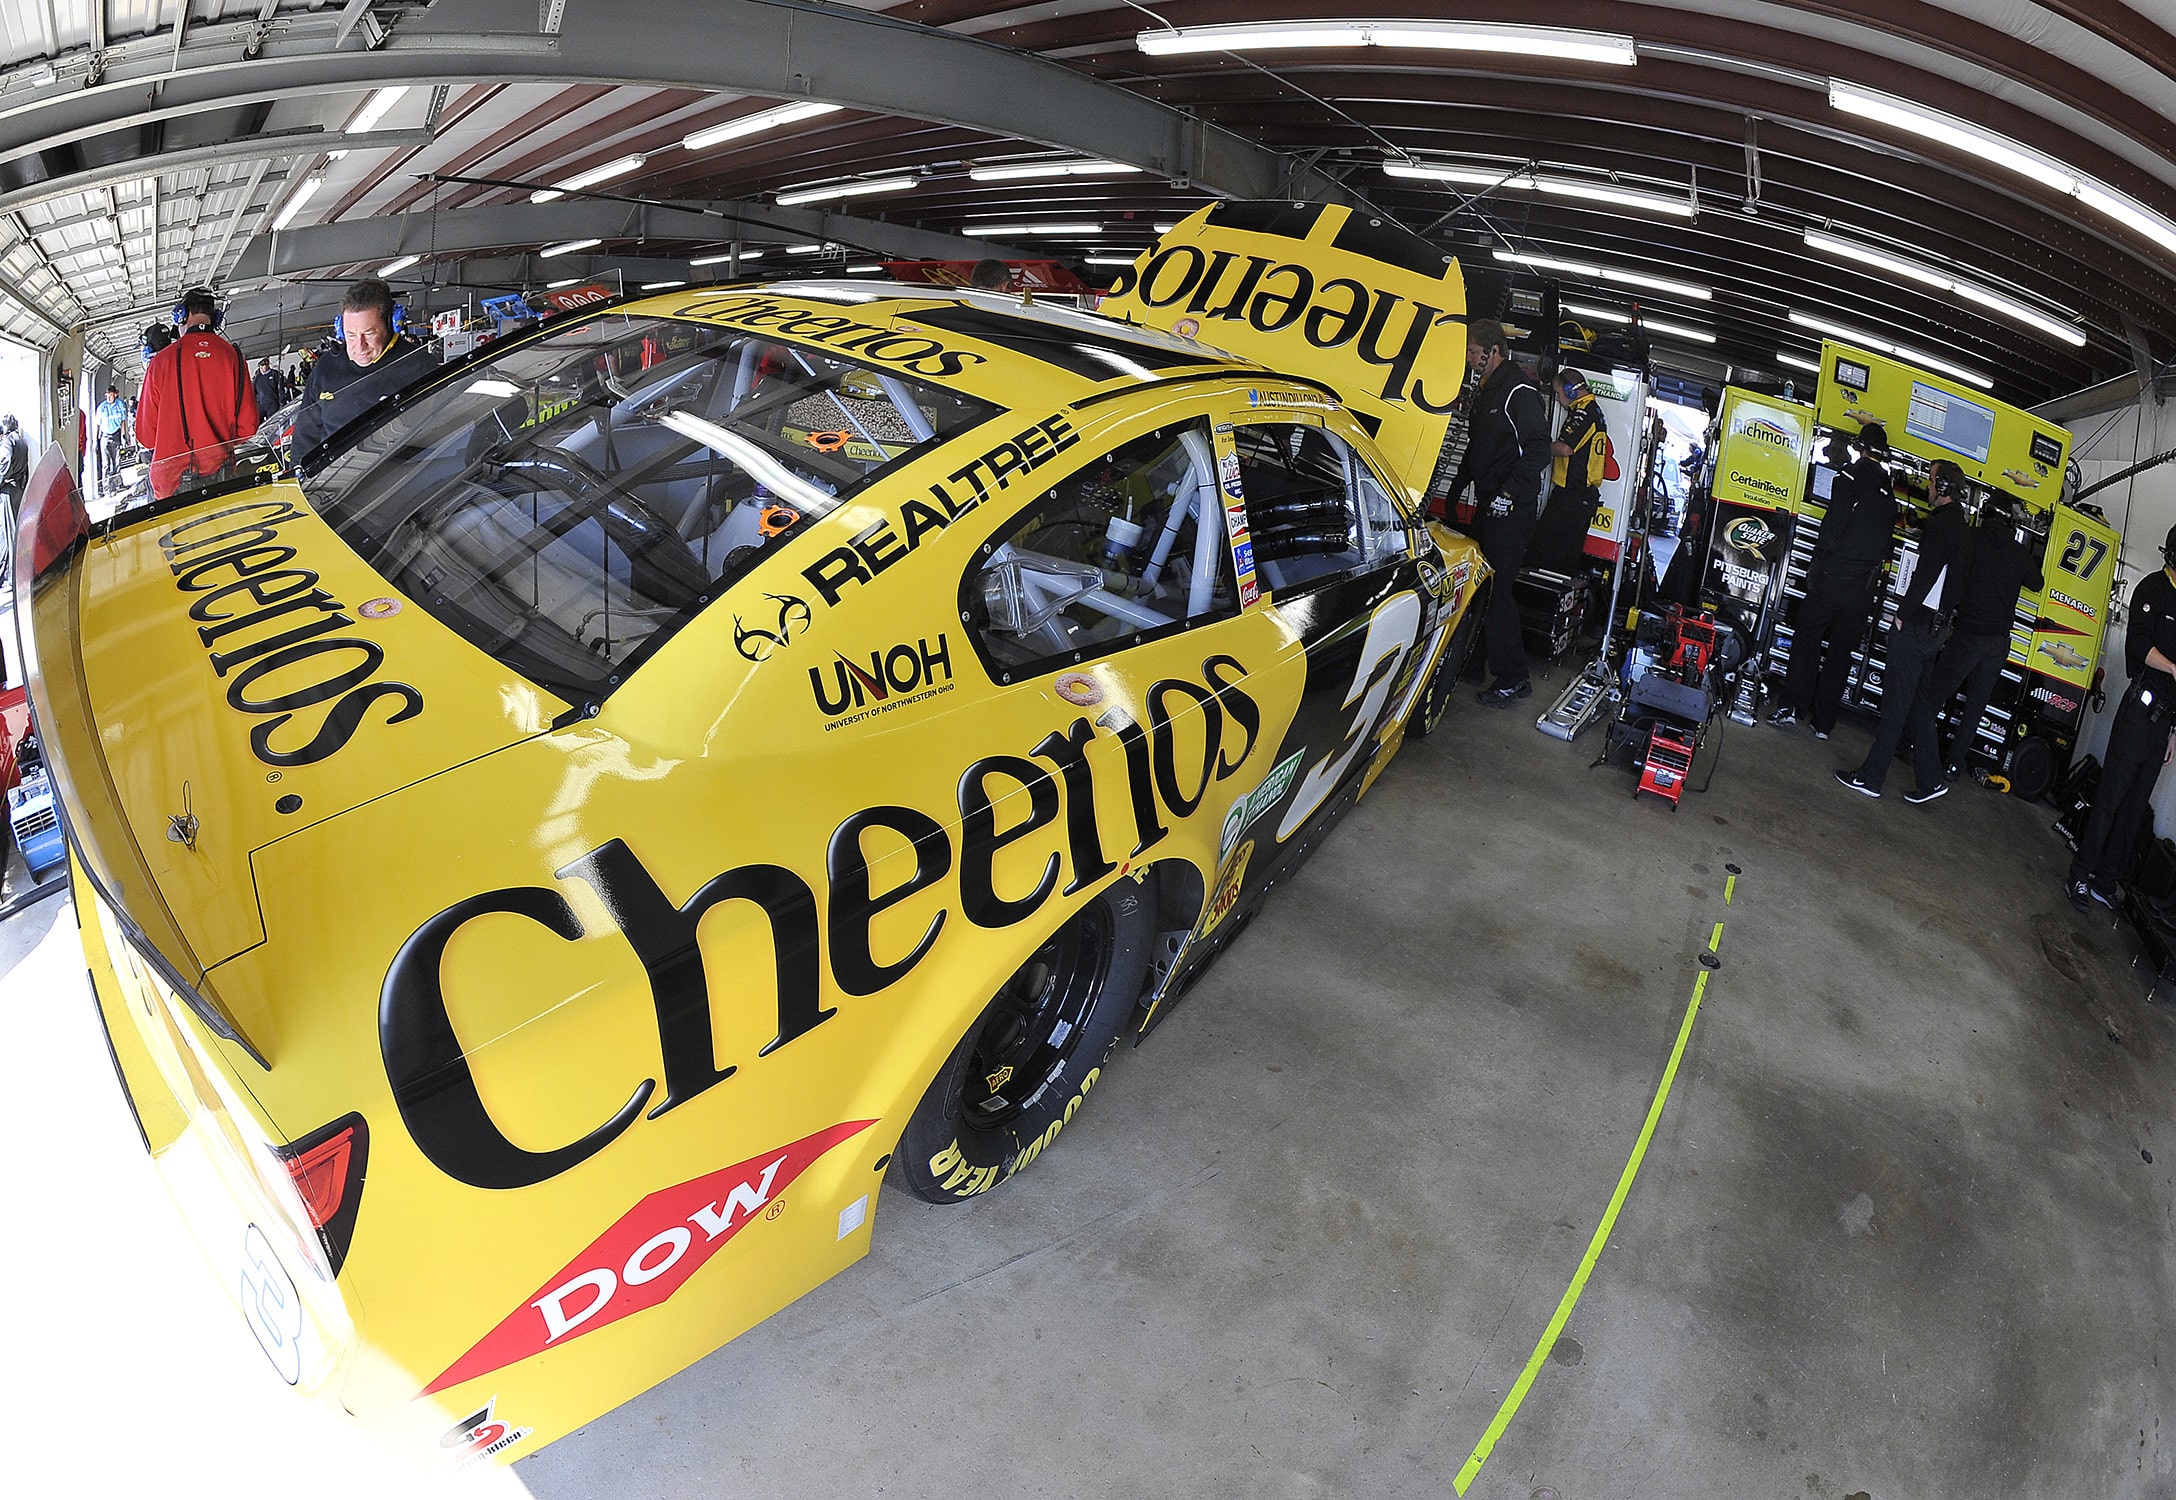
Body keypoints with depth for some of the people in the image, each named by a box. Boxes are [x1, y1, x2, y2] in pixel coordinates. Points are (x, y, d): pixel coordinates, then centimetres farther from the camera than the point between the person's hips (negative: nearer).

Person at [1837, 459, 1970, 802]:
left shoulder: (1941, 522, -13)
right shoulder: (1958, 523, 17)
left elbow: (1925, 574, -21)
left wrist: (1903, 614, -14)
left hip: (1916, 623, -10)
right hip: (1936, 627, 10)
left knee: (1896, 702, -5)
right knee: (1918, 702, 14)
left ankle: (1871, 777, 0)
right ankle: (1931, 779, 16)